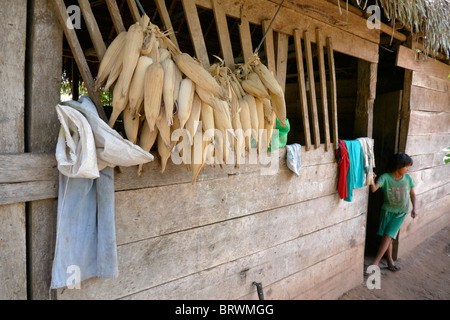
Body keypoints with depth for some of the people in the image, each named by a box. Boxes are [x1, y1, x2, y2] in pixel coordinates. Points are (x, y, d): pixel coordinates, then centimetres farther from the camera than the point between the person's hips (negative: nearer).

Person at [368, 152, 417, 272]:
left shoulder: (408, 178, -4)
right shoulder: (385, 177, -14)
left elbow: (412, 194, 9)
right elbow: (373, 189, -28)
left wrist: (414, 209, -2)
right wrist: (372, 180, -48)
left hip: (401, 212, 1)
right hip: (387, 210, -1)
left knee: (388, 235, -9)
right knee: (388, 237, 3)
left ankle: (375, 262, -5)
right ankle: (390, 260, 24)